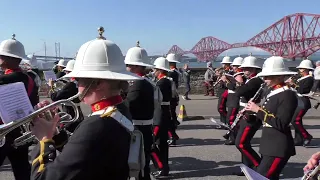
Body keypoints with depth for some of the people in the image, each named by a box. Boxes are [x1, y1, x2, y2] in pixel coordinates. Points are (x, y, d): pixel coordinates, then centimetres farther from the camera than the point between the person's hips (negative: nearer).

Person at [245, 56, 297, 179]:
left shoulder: (287, 95, -16)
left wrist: (258, 110, -20)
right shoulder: (272, 93, 10)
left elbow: (280, 124, -24)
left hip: (278, 147, -9)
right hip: (269, 145, 9)